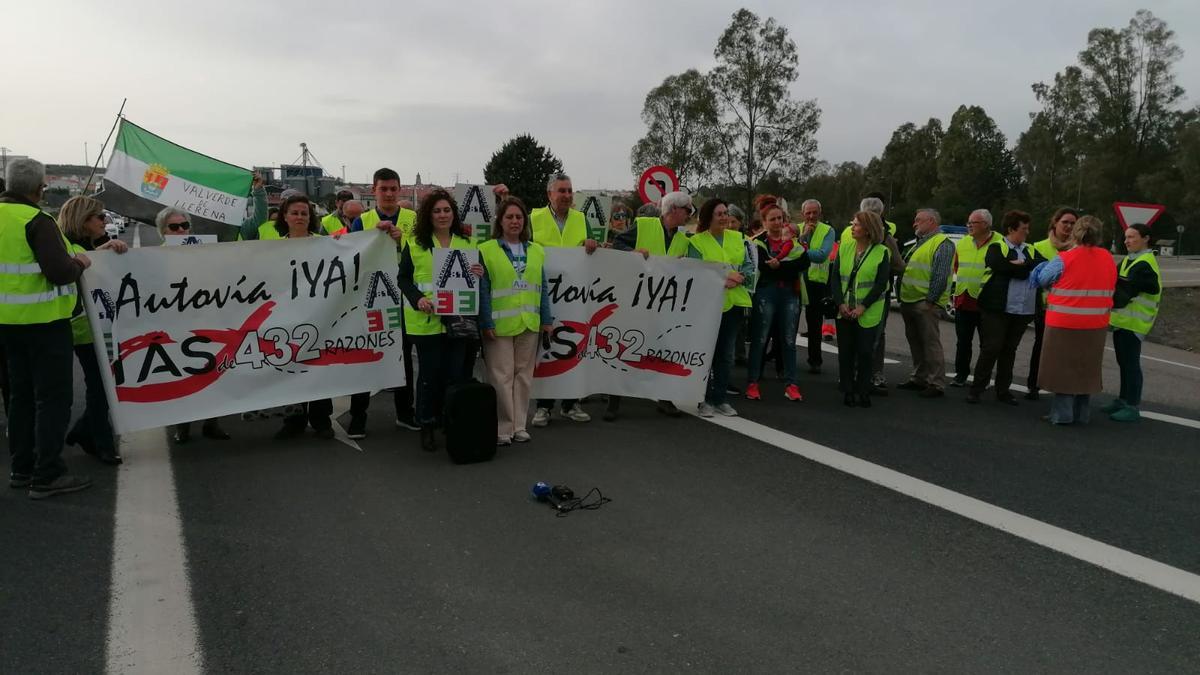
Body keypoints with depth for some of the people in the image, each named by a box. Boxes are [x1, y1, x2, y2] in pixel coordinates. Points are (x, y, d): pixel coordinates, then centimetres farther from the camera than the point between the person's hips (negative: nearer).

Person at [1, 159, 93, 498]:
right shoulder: (37, 221, -17)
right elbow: (60, 272, -24)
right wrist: (79, 263, -4)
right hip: (43, 320, -8)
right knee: (53, 396, -3)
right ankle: (47, 476, -1)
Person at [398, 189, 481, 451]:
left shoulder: (467, 242, 10)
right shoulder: (414, 243, 2)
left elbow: (478, 277, 14)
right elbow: (403, 278, 2)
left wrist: (480, 274, -10)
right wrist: (417, 299, -16)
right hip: (426, 320, -2)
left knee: (457, 373, 5)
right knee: (430, 373, 5)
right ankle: (426, 426, 19)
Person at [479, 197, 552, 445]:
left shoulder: (536, 251, 11)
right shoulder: (486, 250, -2)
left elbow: (542, 288, 13)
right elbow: (483, 290, -6)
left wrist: (546, 319, 7)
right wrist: (486, 323, -11)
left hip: (529, 324, 4)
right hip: (500, 325, -4)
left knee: (524, 374, 9)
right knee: (502, 376, -1)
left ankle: (519, 425, 20)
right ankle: (503, 428, 10)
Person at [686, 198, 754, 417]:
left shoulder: (737, 238, 11)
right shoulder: (696, 241, -5)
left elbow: (749, 264, 11)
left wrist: (741, 277, -10)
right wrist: (721, 281, -22)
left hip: (734, 302, 5)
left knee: (726, 353, 10)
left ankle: (720, 399, 20)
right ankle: (704, 400, 10)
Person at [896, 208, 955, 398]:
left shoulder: (942, 244, -10)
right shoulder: (920, 243, 21)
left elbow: (940, 277, -18)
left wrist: (930, 301, -20)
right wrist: (902, 297, 18)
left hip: (925, 303, -10)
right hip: (909, 302, 10)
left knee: (931, 344, -7)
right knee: (915, 343, 15)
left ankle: (936, 384, -3)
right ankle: (919, 379, 24)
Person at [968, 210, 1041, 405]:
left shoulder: (1031, 250, 18)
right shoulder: (996, 247, 2)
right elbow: (999, 265, -18)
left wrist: (1021, 264, -11)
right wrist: (1026, 269, -10)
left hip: (1023, 310, 5)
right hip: (997, 308, -5)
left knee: (1009, 350, 10)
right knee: (991, 348, -4)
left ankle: (1003, 390, 18)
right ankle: (976, 388, 4)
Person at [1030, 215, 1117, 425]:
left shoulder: (1064, 259, -14)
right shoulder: (1108, 259, 2)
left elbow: (1041, 279, -3)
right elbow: (1110, 288, 10)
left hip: (1064, 323, -5)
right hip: (1096, 325, 5)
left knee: (1063, 367, 5)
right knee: (1086, 368, 14)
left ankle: (1062, 413, 7)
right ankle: (1081, 414, 22)